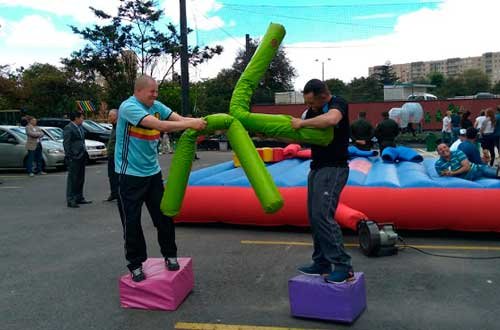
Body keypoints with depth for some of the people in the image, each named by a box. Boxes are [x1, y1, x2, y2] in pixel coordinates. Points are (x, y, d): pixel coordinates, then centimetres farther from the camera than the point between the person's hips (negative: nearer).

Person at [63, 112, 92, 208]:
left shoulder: (80, 128, 15)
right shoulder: (68, 128, -10)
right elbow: (66, 144, -13)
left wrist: (84, 153, 13)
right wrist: (69, 157, -16)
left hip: (81, 157, 9)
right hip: (74, 158, -8)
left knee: (80, 179, 14)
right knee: (72, 179, -4)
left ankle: (79, 198, 23)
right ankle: (70, 200, 1)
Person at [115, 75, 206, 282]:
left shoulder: (156, 106, 5)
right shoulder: (128, 107, -17)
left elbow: (179, 119, -7)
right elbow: (159, 125, -29)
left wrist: (200, 121, -25)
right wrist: (190, 125, -31)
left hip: (153, 172, 6)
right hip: (130, 174, -6)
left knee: (164, 216, 9)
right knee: (131, 221, 2)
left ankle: (170, 255, 26)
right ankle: (135, 264, 17)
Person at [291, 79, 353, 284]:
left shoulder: (338, 103, -11)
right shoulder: (312, 112, 13)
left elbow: (331, 119, -35)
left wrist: (302, 123, -24)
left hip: (333, 169, -9)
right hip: (317, 169, 9)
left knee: (322, 215, -17)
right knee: (314, 217, 9)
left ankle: (343, 266, -10)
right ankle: (321, 263, 18)